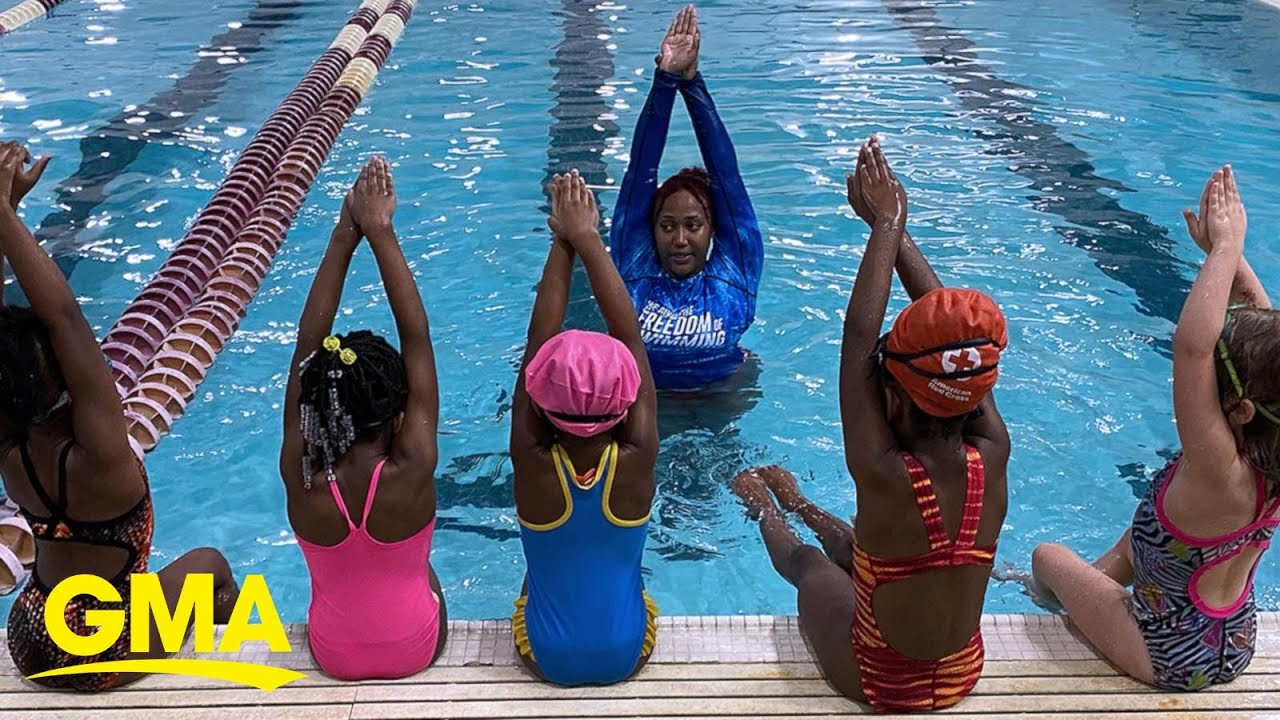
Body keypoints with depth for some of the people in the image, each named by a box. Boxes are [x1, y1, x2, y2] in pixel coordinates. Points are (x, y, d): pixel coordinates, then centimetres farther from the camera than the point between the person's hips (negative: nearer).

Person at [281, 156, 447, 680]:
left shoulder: (300, 476, -27)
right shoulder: (411, 472, -31)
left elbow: (308, 343, -21)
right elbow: (416, 337, -28)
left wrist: (344, 236, -22)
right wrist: (380, 233, -25)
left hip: (332, 654, 2)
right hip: (415, 651, -1)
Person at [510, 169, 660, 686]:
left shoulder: (532, 464, -27)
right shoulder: (636, 463, -26)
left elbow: (537, 341, -19)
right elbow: (630, 336, -21)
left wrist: (562, 244, -16)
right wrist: (587, 239, -16)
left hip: (546, 658, 0)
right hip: (627, 655, 0)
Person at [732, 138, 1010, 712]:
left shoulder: (883, 473, -35)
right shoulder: (992, 458, -24)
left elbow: (859, 335, -27)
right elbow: (961, 334, -14)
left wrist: (887, 223, -18)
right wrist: (898, 229, -8)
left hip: (877, 683, -3)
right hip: (962, 676, 4)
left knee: (811, 566, 28)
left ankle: (764, 508, 58)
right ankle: (794, 502, 59)